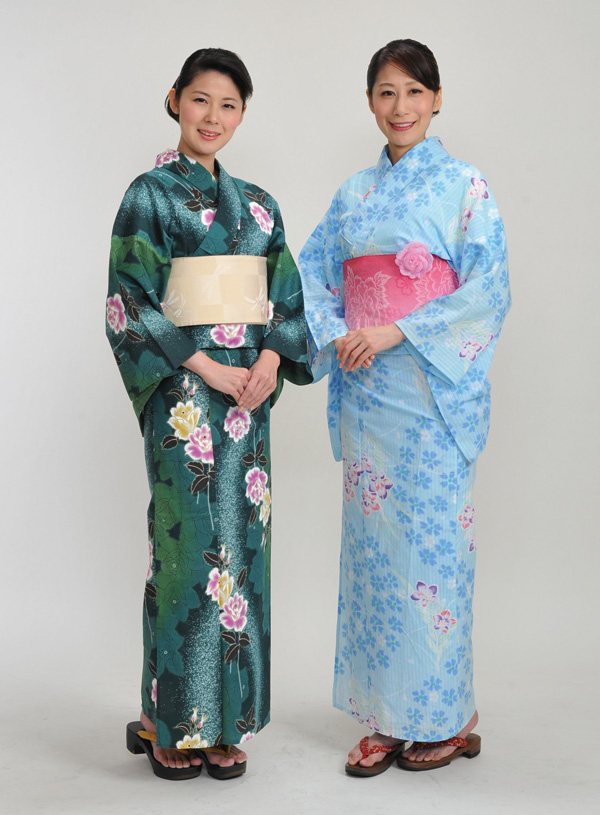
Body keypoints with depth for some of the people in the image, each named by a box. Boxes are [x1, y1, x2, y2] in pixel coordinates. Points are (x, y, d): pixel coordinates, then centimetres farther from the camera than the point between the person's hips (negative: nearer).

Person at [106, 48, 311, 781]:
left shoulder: (258, 203, 15)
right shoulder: (150, 194, -1)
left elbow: (287, 295, 15)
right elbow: (130, 301, -8)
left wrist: (271, 359, -5)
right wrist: (206, 367, -14)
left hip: (249, 387, 5)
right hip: (183, 390, -5)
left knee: (241, 541, 5)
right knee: (189, 543, -5)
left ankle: (224, 720, 15)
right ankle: (172, 722, 8)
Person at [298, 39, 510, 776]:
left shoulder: (465, 187, 0)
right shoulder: (354, 194, 14)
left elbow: (489, 286, -9)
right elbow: (310, 268, 13)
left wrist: (396, 333, -16)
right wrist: (332, 335, -7)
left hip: (434, 389, -5)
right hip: (365, 389, 5)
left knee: (431, 540, -3)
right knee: (371, 542, 6)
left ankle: (447, 716, 12)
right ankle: (388, 718, 16)